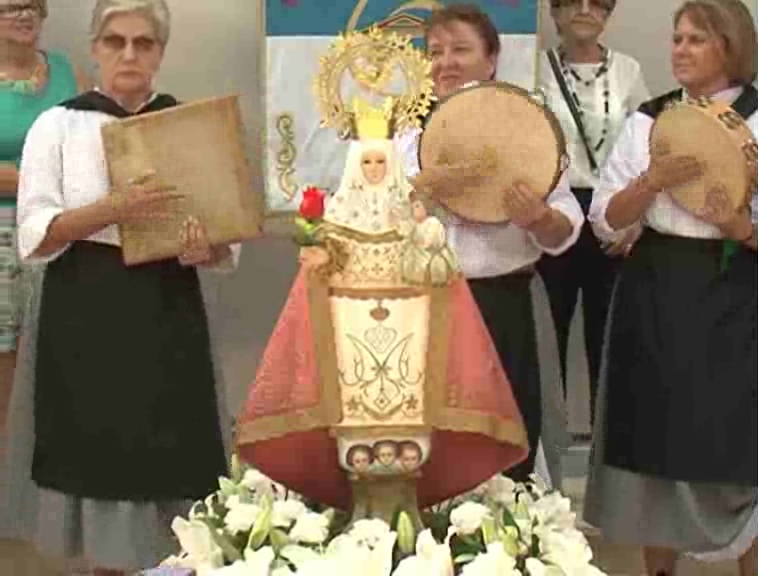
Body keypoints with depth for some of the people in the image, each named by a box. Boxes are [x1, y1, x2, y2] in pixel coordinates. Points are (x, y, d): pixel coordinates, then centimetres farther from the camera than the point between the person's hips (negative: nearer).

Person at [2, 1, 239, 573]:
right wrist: (114, 209, -21)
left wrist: (205, 248, -16)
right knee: (97, 458, 1)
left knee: (171, 459, 1)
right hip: (85, 320, -1)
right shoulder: (58, 125, 2)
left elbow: (228, 237, 8)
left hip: (167, 317, 2)